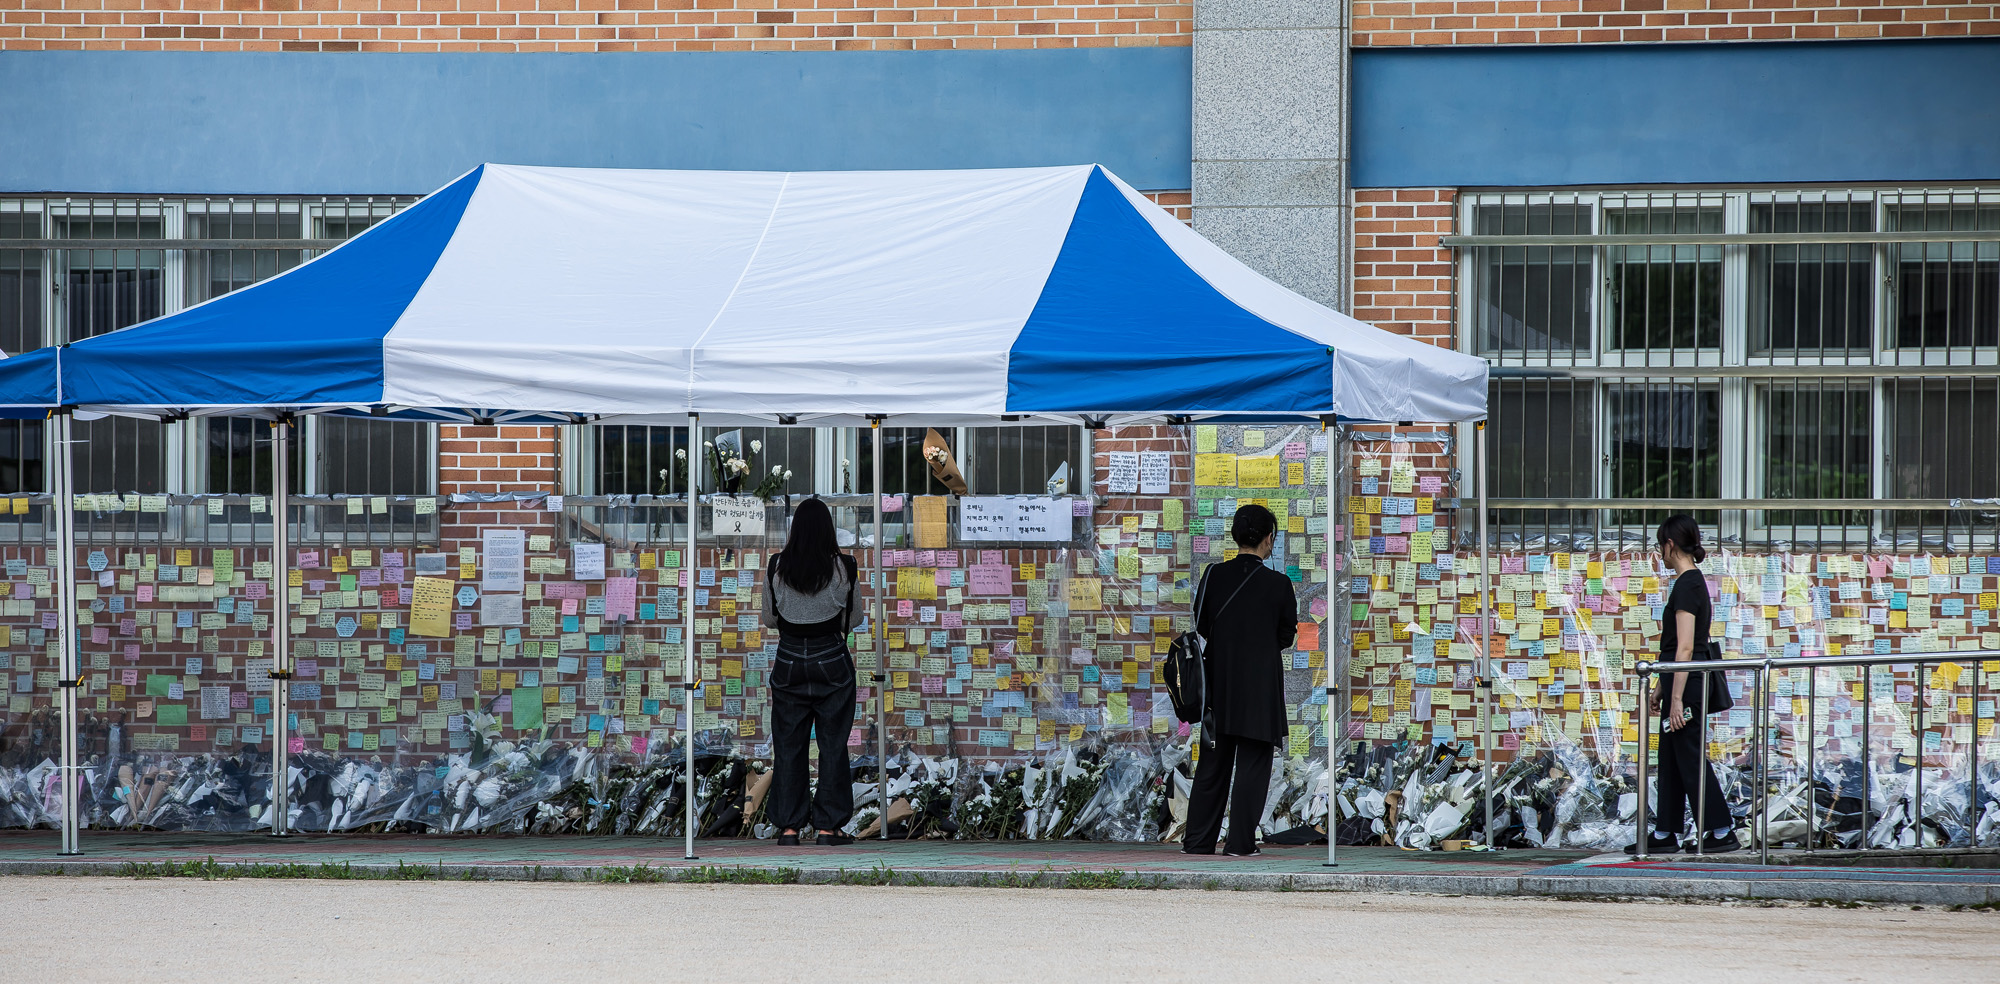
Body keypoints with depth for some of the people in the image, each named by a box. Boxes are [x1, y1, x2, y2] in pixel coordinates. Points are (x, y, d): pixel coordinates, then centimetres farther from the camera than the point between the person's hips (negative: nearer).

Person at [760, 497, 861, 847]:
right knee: (832, 745, 5)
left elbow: (769, 619, 4)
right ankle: (828, 825, 4)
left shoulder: (778, 566, -4)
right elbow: (853, 618, 0)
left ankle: (788, 825, 6)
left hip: (789, 661, 1)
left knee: (788, 744, 7)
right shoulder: (842, 566, -8)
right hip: (831, 660, -1)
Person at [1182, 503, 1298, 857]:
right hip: (1261, 684, -3)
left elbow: (1201, 624, 5)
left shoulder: (1214, 575, -3)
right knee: (1252, 763, 3)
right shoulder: (1278, 584, -9)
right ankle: (1240, 842, 0)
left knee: (1213, 762, 11)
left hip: (1219, 680, 3)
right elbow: (1287, 635, 1)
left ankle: (1198, 840, 13)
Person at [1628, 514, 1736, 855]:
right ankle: (1665, 834, 16)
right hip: (1679, 680, 10)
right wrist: (1661, 687, 24)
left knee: (1691, 760, -4)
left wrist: (1677, 699, -23)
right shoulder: (1692, 582, 13)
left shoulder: (1687, 586, -17)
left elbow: (1685, 648, -22)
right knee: (1670, 759, 12)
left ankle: (1722, 831, 0)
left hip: (1687, 683, -10)